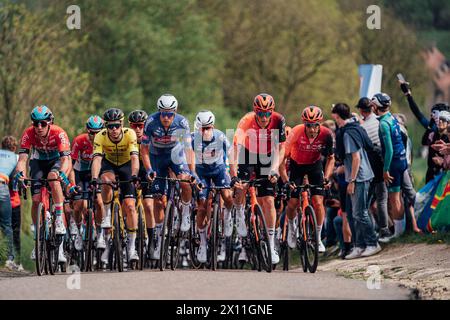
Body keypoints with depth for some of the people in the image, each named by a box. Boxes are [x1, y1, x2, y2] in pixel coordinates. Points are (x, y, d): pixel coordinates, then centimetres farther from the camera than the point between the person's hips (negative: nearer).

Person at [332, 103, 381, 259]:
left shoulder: (348, 133, -17)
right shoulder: (356, 127, 11)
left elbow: (356, 158, -21)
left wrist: (351, 180, -18)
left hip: (358, 177, -10)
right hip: (361, 177, 10)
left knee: (360, 213, -4)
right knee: (353, 212, 12)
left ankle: (373, 244, 2)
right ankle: (360, 246, 16)